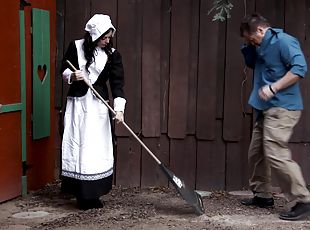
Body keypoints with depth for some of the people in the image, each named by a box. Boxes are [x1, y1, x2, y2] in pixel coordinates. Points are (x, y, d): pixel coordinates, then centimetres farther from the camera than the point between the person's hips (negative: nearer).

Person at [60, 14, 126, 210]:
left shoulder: (113, 55, -4)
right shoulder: (76, 47, -3)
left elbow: (117, 84, -8)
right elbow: (64, 69, 9)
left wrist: (119, 109, -20)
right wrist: (72, 76, -15)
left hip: (98, 106, 0)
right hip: (77, 103, 0)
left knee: (98, 148, -2)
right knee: (77, 146, -1)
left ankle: (93, 194, 8)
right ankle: (81, 193, 8)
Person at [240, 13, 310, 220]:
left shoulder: (283, 41, -13)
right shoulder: (262, 47, 16)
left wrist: (273, 88, -24)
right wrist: (250, 47, 8)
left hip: (282, 108, -10)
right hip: (266, 109, 10)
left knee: (276, 154, -17)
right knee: (256, 152, 14)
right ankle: (263, 195, 27)